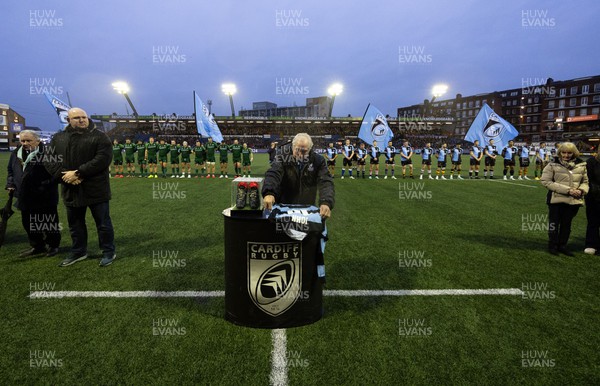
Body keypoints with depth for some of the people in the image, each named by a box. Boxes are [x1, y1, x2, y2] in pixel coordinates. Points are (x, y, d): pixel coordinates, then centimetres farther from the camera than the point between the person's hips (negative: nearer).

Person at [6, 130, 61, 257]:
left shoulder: (47, 153, -15)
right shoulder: (16, 154, 10)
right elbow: (11, 171, 23)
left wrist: (44, 187, -21)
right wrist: (10, 184, 9)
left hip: (45, 198, -7)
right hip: (25, 198, 7)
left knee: (49, 223, 6)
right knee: (28, 223, 16)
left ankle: (53, 246, 23)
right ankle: (37, 246, 31)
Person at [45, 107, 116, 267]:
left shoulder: (99, 136, -5)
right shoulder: (58, 138, 9)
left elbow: (103, 159, -17)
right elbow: (50, 161, 4)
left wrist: (78, 173, -20)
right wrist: (65, 174, -14)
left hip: (96, 190, -5)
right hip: (71, 190, 5)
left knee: (103, 222, 3)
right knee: (75, 224, 17)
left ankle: (108, 252, 17)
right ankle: (78, 251, 34)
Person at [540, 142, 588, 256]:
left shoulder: (581, 165, 5)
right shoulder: (552, 165, -7)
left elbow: (585, 181, 13)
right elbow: (546, 181, -13)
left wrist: (581, 190, -11)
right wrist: (567, 190, -18)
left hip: (574, 201, 3)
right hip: (556, 200, -3)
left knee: (567, 224, 13)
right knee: (554, 223, 6)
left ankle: (562, 245, 27)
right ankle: (552, 245, 19)